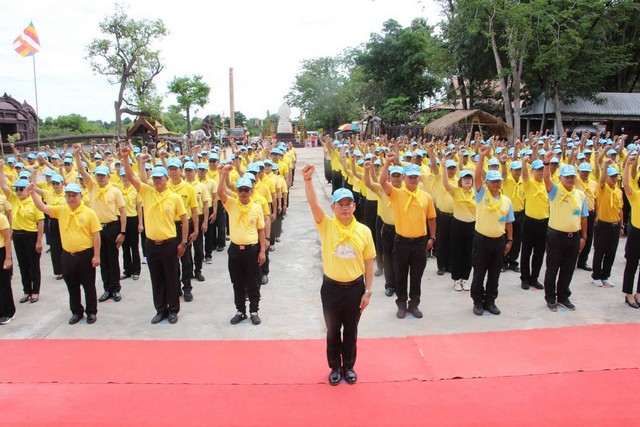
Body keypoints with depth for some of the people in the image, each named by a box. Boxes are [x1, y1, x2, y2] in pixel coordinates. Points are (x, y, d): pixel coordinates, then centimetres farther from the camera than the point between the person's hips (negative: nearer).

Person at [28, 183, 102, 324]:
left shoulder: (89, 213, -9)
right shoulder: (60, 210, 2)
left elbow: (96, 235, -8)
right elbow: (42, 207, -1)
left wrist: (96, 256, -10)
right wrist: (33, 193, -18)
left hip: (86, 254, -4)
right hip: (67, 255, 4)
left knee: (88, 285, 8)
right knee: (72, 286, 15)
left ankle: (91, 312, 21)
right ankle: (76, 312, 29)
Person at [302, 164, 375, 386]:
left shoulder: (364, 231, -6)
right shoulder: (326, 226, -9)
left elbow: (368, 263, 0)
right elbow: (313, 203, -26)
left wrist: (368, 291, 0)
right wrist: (308, 179, -41)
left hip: (355, 287, 1)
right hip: (331, 287, -1)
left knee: (351, 330, 16)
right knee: (333, 330, 15)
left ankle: (349, 366, 36)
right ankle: (335, 367, 34)